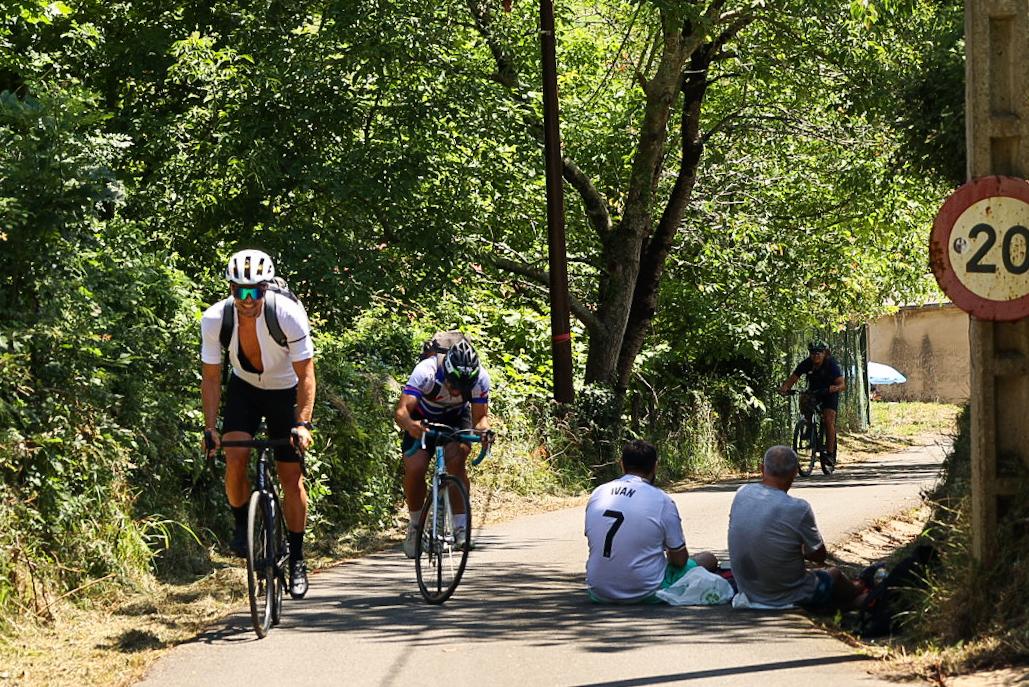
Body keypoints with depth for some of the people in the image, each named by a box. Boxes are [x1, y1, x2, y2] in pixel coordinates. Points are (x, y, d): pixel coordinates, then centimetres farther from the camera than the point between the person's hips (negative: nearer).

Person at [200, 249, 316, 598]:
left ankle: (296, 559, 9)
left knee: (292, 477, -5)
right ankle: (241, 526, 2)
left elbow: (305, 374, -23)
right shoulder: (215, 319, -24)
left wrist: (303, 423, -32)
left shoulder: (289, 315, -30)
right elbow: (211, 377, -13)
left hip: (285, 392, -1)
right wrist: (210, 427, -21)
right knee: (235, 457, -22)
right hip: (244, 389, 1)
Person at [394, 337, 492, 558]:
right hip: (423, 419, -1)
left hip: (456, 418, 1)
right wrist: (409, 424, -64)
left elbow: (480, 417, -22)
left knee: (456, 459, -27)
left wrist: (483, 430, -46)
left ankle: (461, 526, -18)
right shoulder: (426, 372, -37)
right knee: (414, 469, -20)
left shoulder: (480, 378, -29)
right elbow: (401, 410, -42)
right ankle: (415, 524, 5)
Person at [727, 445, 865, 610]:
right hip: (786, 597, -5)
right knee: (835, 573, 25)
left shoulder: (741, 494, -10)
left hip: (747, 592, 5)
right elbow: (819, 556, -10)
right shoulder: (798, 509, -26)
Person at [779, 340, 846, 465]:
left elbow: (842, 384, -31)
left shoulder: (831, 364, -25)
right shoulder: (806, 364, -17)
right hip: (813, 392, 4)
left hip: (830, 393, -4)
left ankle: (830, 453, -18)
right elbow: (792, 378, -19)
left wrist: (835, 388, -54)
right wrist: (785, 387, -41)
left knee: (829, 420, -20)